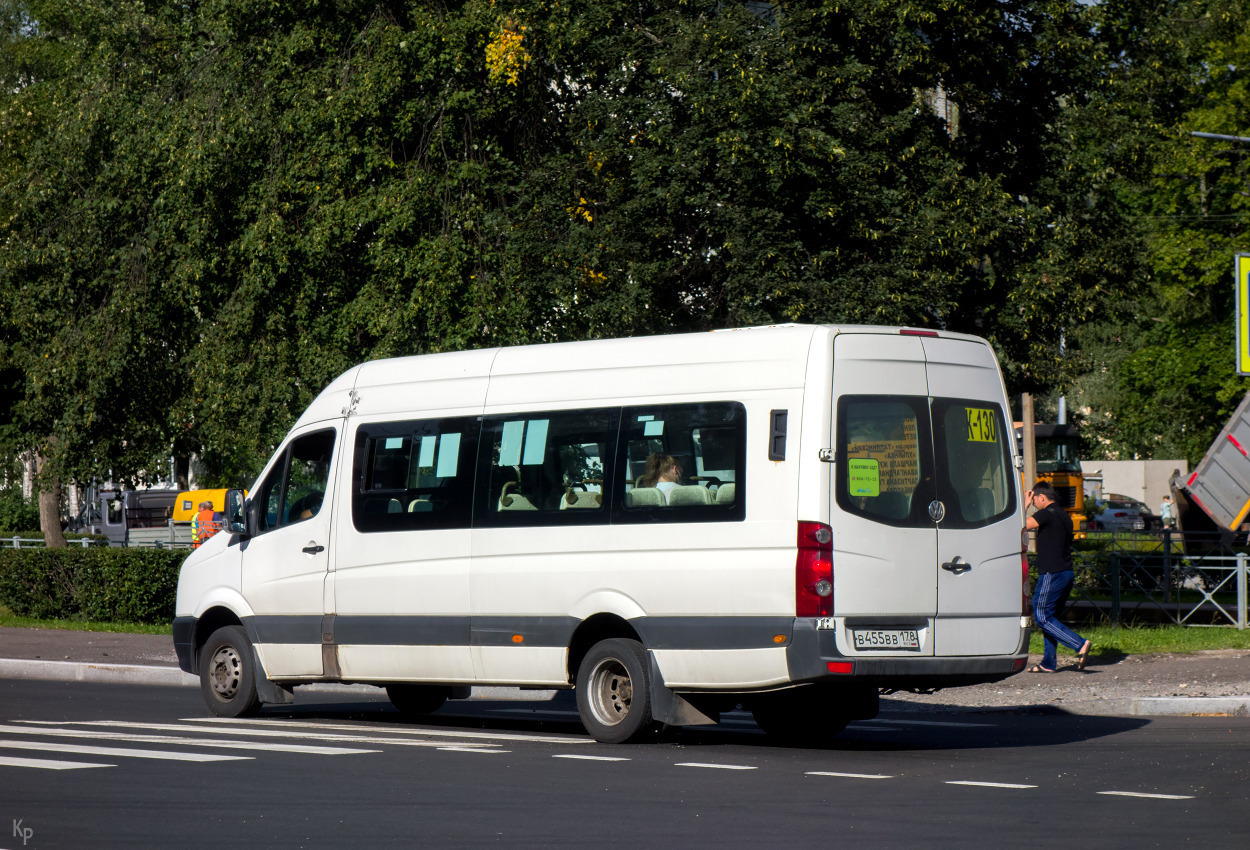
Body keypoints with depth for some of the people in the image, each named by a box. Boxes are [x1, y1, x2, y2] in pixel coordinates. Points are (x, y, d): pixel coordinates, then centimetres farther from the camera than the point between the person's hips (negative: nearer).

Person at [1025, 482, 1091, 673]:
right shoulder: (1064, 516, 17)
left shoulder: (1047, 514, -12)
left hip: (1051, 573, -9)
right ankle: (1049, 663, 12)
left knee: (1042, 617, -6)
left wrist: (1024, 505, -3)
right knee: (1049, 616, 13)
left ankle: (1079, 644, -17)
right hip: (1067, 572, 9)